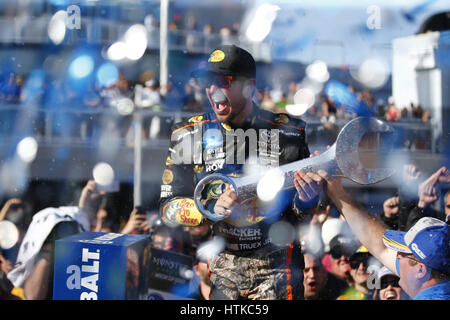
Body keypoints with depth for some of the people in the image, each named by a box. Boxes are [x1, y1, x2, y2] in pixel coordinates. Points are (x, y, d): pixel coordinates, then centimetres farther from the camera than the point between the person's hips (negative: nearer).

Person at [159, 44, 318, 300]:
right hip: (223, 267, 1)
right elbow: (168, 207, -4)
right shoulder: (189, 137, -3)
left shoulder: (287, 133, -5)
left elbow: (296, 212, 4)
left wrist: (306, 200, -19)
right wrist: (212, 208, -21)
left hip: (277, 270, -1)